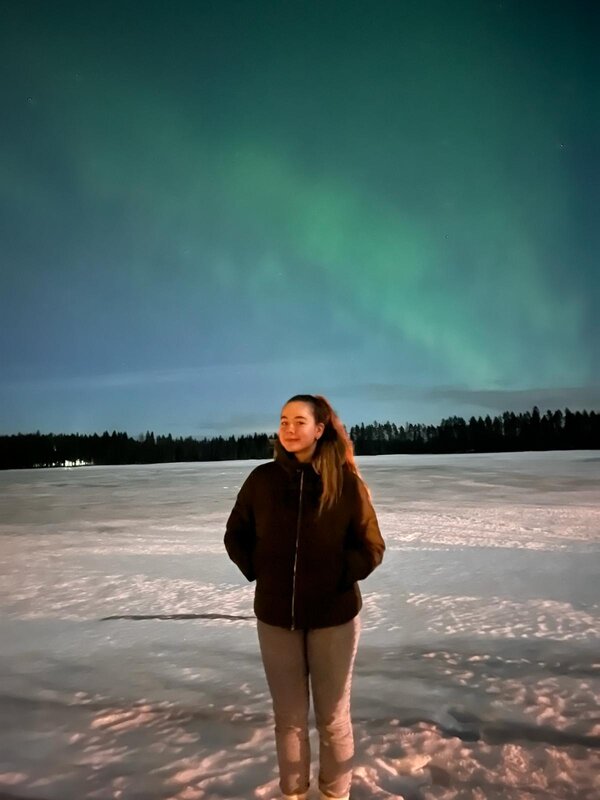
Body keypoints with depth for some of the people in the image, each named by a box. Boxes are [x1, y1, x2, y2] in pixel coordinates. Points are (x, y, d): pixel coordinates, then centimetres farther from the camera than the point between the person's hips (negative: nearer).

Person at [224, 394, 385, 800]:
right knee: (289, 716, 15)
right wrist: (258, 571, -5)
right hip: (275, 616, 2)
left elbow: (371, 548, -3)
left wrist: (340, 577, -14)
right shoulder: (262, 479, -6)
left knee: (333, 717, 13)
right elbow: (235, 535, 7)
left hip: (334, 616, -1)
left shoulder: (346, 482, -10)